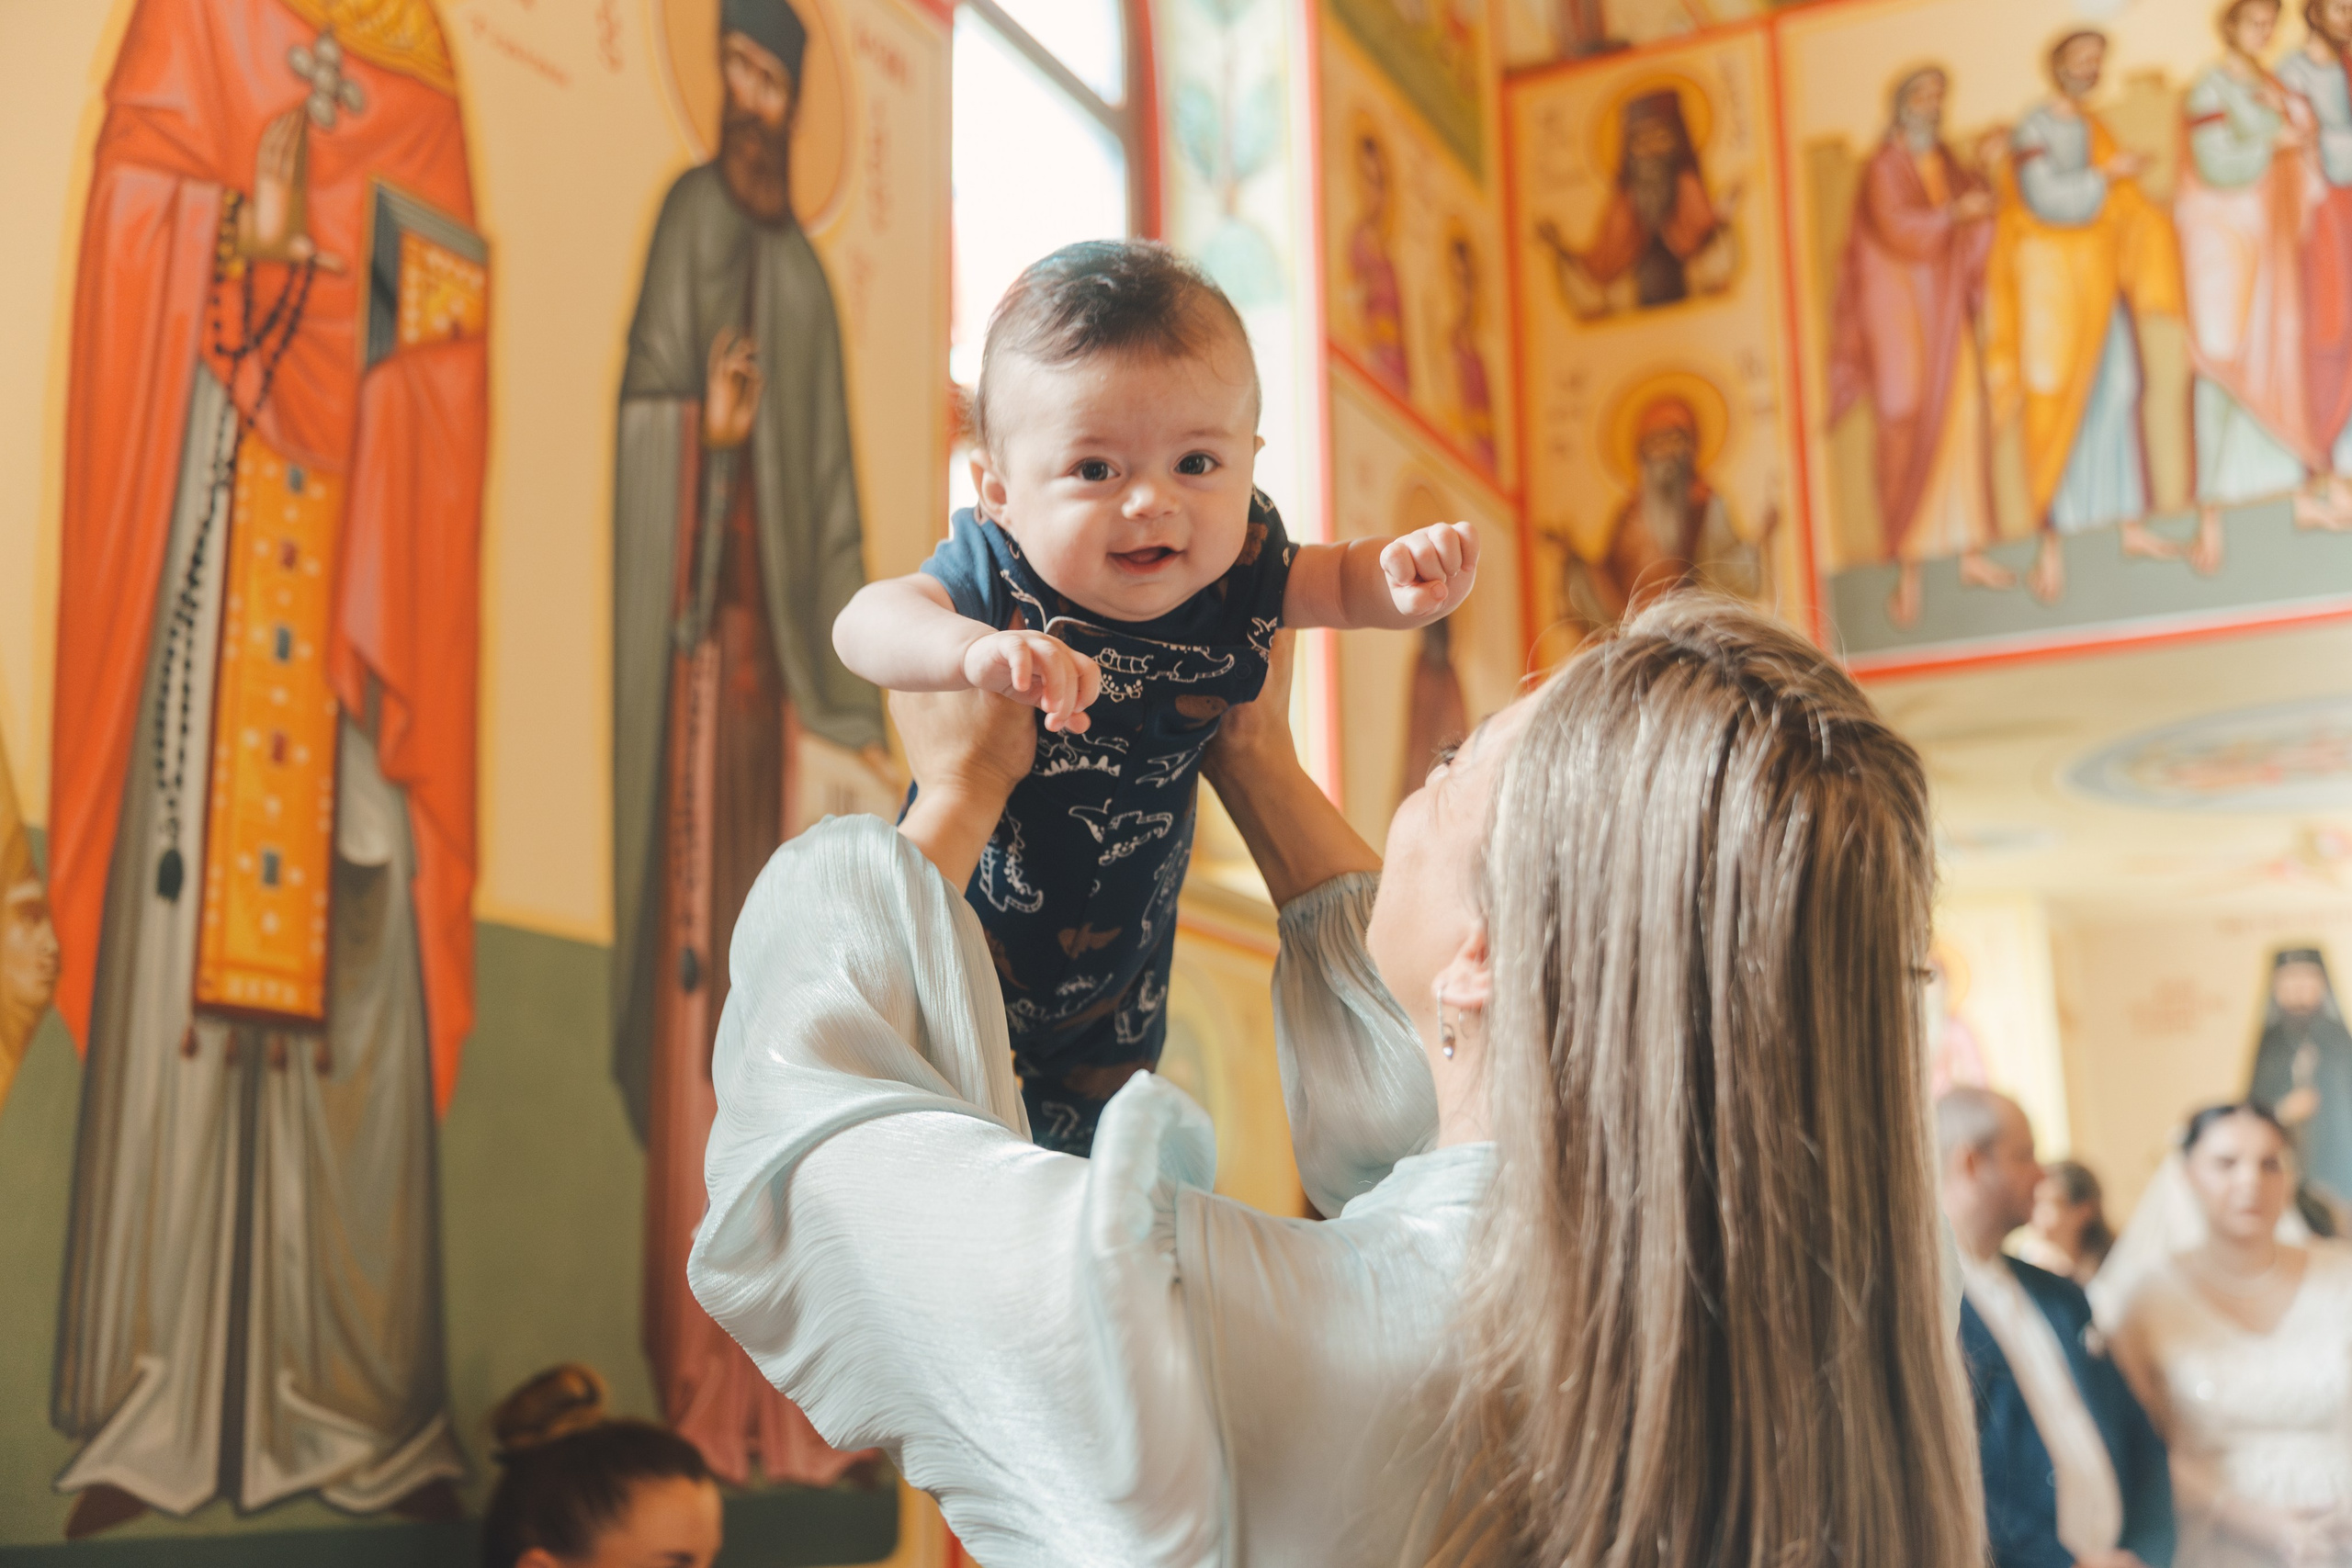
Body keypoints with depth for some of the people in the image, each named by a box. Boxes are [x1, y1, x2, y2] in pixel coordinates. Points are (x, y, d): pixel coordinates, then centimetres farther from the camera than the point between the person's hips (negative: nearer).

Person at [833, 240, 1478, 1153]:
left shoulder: (1240, 575, -18)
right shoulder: (997, 576, -30)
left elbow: (1342, 581, 0)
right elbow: (866, 624, -44)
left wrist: (1407, 577, -25)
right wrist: (975, 651, -67)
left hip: (1117, 975, 4)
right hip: (960, 942, -3)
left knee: (1079, 1148, 24)